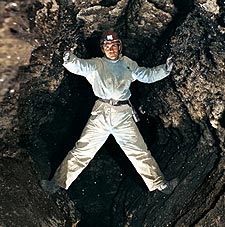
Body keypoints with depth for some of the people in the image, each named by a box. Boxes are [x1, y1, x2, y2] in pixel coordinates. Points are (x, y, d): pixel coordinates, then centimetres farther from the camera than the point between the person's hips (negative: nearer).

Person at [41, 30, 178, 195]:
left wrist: (164, 70, 1)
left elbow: (147, 75, 17)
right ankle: (59, 182, 5)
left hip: (123, 115, 2)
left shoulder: (128, 64, 18)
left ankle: (160, 184, 11)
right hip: (101, 113, -1)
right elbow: (79, 66, -8)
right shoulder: (96, 64, 9)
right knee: (82, 150, -2)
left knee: (140, 152, 4)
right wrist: (70, 61, -31)